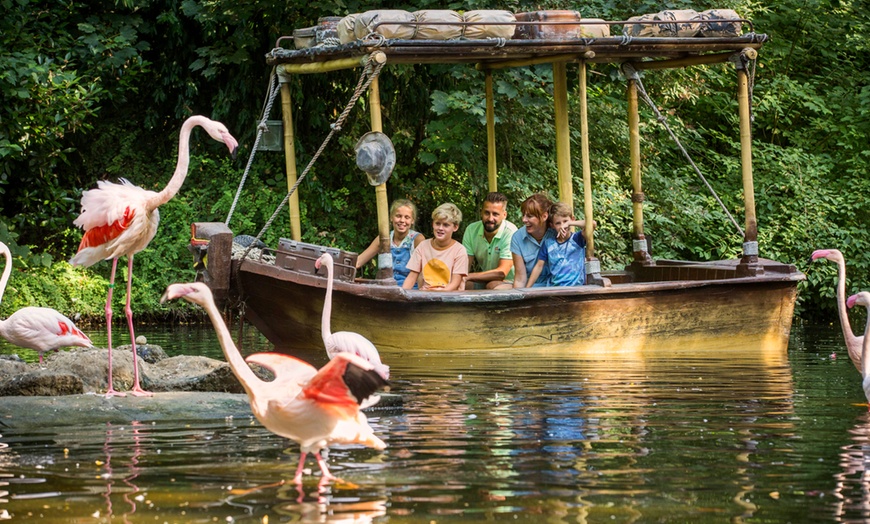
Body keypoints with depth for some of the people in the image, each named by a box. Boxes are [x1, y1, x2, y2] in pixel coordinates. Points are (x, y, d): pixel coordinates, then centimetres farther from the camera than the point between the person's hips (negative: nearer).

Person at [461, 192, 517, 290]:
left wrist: (468, 277, -31)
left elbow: (502, 273, -25)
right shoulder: (471, 230, -3)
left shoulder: (510, 233, -18)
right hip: (481, 281, 4)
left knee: (493, 286, -37)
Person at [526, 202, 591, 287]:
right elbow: (539, 266, 14)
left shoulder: (577, 239, 2)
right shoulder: (548, 243, 11)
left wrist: (569, 223, -14)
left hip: (576, 287, -3)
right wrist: (526, 289, 10)